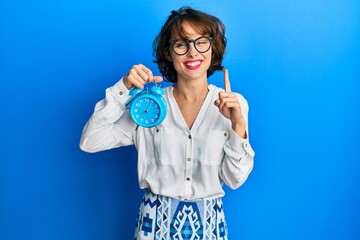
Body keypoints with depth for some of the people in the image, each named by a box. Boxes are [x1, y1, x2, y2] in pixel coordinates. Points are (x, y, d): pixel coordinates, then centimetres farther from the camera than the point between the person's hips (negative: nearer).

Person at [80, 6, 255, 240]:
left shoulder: (234, 103, -7)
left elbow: (234, 179, -7)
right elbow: (89, 142, -11)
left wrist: (238, 125, -21)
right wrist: (123, 88, -17)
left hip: (208, 221, 1)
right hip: (158, 219, 0)